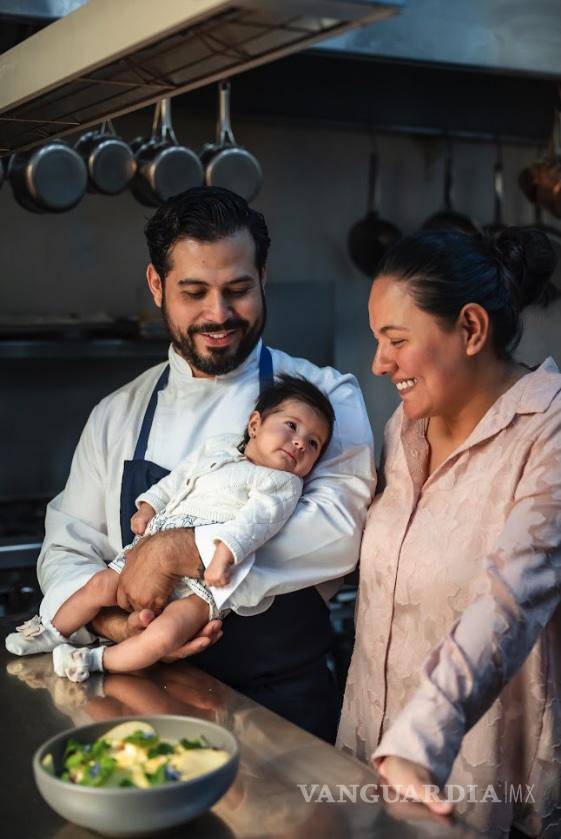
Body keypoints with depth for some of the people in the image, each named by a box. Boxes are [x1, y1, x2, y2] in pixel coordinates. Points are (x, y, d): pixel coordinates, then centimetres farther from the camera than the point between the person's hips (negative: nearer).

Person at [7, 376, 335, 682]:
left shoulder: (283, 484, 0)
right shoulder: (218, 447, 17)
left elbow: (256, 519, -17)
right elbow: (175, 481, 25)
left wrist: (225, 554, -30)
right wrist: (148, 508, 13)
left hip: (208, 581, -6)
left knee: (164, 634, -27)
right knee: (102, 585, -4)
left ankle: (96, 660, -8)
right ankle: (53, 634, 21)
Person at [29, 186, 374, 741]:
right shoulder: (117, 417, 10)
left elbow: (343, 528, -18)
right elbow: (67, 550, 9)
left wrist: (178, 551, -23)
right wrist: (118, 624, -12)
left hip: (283, 700, -2)